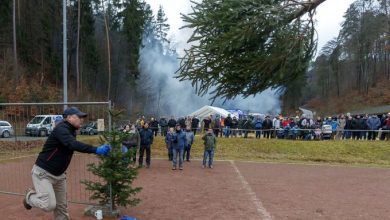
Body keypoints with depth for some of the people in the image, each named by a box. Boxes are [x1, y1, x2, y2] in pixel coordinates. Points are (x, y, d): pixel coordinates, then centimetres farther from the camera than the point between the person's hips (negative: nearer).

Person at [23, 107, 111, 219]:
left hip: (59, 175, 9)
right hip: (42, 173, -9)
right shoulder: (61, 129, -24)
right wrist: (96, 150, -47)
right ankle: (30, 196, 16)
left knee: (62, 207, 10)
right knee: (50, 205, -13)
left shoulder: (71, 131, 6)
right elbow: (73, 144, -40)